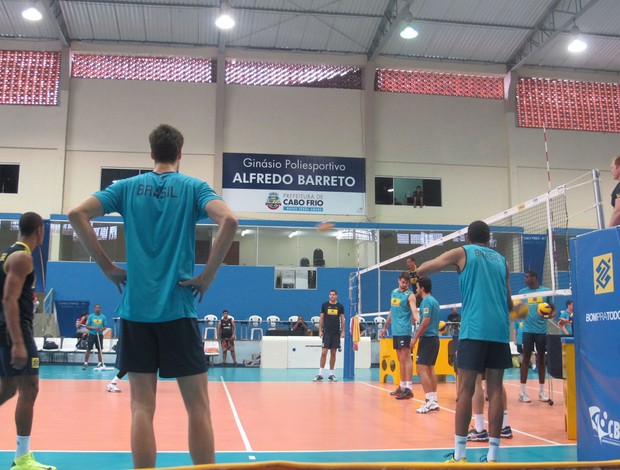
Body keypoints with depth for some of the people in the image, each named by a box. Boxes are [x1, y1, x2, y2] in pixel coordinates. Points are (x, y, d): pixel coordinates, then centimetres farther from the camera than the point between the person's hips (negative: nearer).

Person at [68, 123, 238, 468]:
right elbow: (229, 221, -15)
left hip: (135, 309, 2)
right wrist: (207, 275, -7)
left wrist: (107, 267, 4)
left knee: (142, 407, 5)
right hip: (178, 309, -2)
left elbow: (77, 214, 0)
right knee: (197, 405, 5)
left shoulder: (128, 187, 9)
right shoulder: (193, 187, 3)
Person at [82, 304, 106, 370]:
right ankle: (85, 363, 2)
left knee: (100, 349, 7)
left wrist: (101, 330, -15)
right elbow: (87, 326, -1)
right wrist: (94, 328, -17)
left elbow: (105, 326, 6)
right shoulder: (90, 316, -1)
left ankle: (100, 363, 15)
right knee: (88, 349, -3)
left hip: (100, 335, 2)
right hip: (92, 334, -1)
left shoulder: (103, 317, 3)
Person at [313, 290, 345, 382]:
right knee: (324, 353, -8)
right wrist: (320, 330, -2)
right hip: (327, 332, -1)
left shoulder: (340, 306, 4)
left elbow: (342, 319, 7)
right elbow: (321, 318, 5)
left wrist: (343, 331, -1)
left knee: (333, 353, 6)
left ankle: (331, 374, 14)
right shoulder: (324, 305, 3)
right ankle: (320, 374, -3)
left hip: (336, 333, 1)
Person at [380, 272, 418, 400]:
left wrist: (417, 319, -43)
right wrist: (385, 327, 25)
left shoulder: (410, 295, -6)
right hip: (395, 331, 7)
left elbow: (414, 310, -22)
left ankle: (409, 388, -11)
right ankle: (402, 386, 19)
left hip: (404, 331, -7)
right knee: (400, 359, 12)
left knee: (406, 357, -10)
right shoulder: (394, 292, 15)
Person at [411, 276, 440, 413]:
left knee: (422, 369, -9)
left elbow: (426, 321, -20)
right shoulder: (434, 301, 16)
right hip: (435, 338, 9)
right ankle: (434, 400, 12)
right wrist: (418, 333, 21)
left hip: (427, 339, -9)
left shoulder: (426, 301, -13)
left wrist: (415, 338, -14)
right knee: (430, 369, 12)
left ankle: (430, 401, -13)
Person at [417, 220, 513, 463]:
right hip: (500, 331, 3)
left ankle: (459, 454, -2)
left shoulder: (462, 252, 9)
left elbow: (421, 270, 6)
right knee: (495, 390, 5)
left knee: (465, 390, -2)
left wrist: (417, 273, 27)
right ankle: (493, 454, 5)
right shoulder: (502, 260, 20)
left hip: (473, 329, -3)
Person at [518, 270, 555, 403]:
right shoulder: (522, 292, 6)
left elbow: (553, 308, 8)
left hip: (542, 330, 0)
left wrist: (552, 314, -14)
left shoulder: (546, 291, 5)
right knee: (526, 358, 0)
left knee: (541, 358, 7)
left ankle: (541, 391, 15)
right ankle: (523, 391, 3)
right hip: (528, 330, 0)